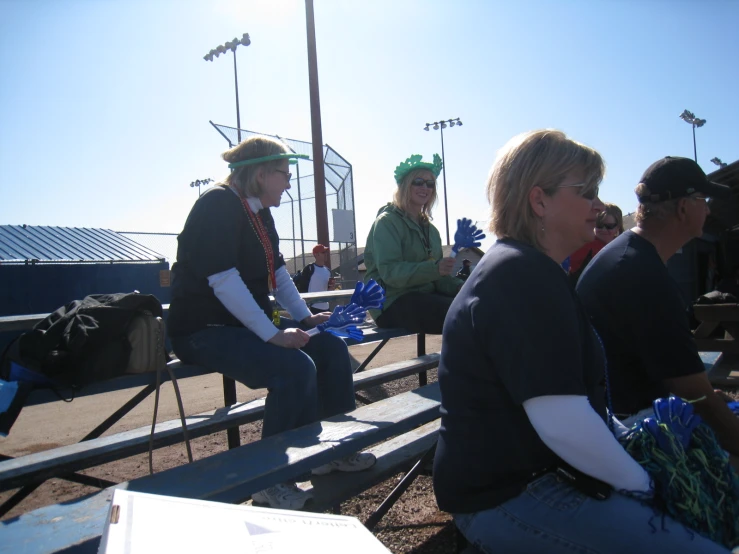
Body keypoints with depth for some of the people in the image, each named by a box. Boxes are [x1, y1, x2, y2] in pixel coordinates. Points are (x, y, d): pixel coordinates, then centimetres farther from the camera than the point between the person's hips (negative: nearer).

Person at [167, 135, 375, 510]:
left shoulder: (260, 213, 13)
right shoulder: (219, 204, -15)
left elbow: (277, 272, 18)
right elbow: (222, 280, -25)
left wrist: (305, 317, 5)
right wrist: (272, 334, -27)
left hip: (250, 322, 10)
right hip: (204, 329, -10)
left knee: (331, 348, 1)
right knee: (295, 367, -28)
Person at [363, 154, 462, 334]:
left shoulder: (430, 229, 21)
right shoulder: (387, 222, -3)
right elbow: (389, 271, -17)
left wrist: (460, 287, -3)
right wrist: (434, 268, -31)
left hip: (425, 297, 7)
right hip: (393, 302, -7)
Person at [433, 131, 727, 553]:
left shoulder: (524, 269, 13)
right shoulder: (524, 276, -21)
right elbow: (564, 424, -26)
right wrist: (641, 482, -10)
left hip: (535, 475, 10)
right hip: (511, 500, -10)